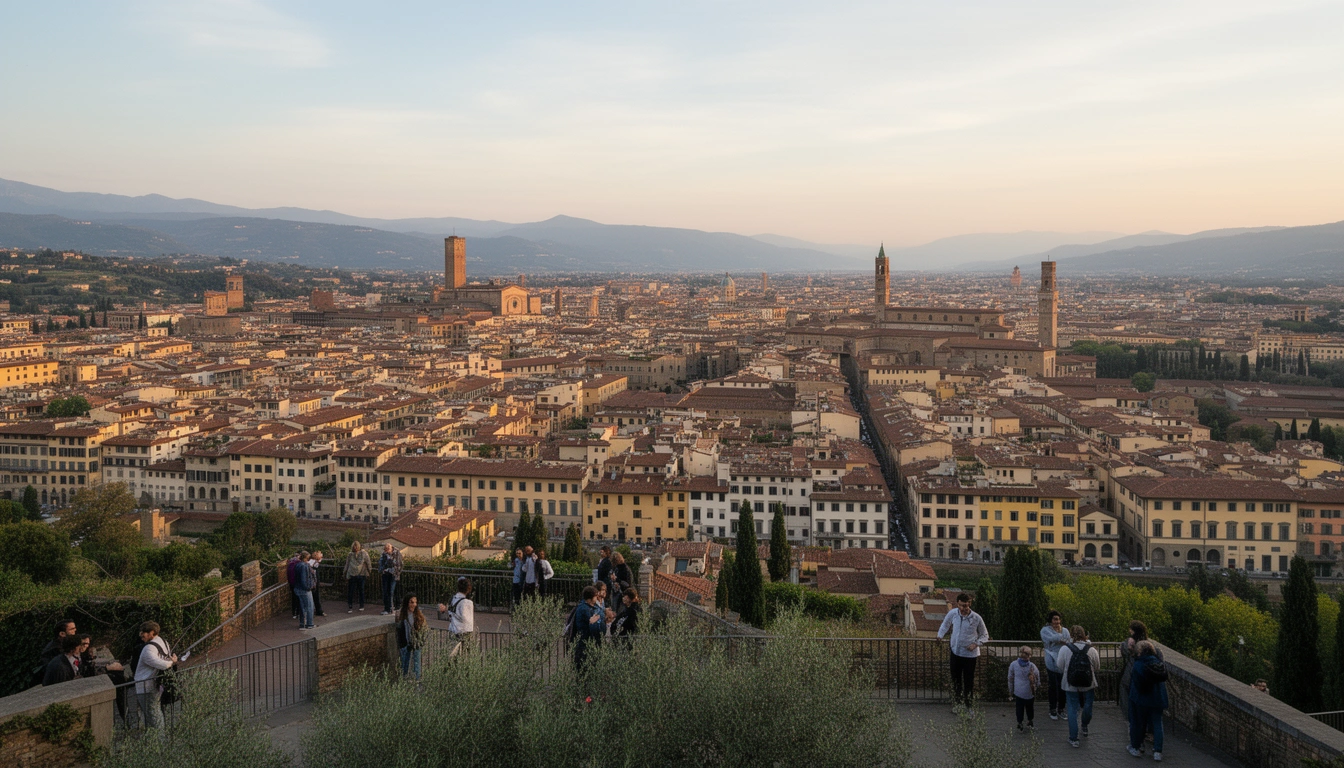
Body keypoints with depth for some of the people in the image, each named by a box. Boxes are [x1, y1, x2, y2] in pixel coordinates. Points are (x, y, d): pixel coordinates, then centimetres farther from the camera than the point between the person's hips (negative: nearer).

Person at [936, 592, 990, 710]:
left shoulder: (976, 618, -14)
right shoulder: (953, 614, -7)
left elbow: (985, 635, -2)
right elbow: (945, 625, 14)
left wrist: (976, 644, -16)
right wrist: (940, 635, 2)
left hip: (970, 654, -3)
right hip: (955, 652, 3)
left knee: (968, 682, 4)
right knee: (956, 679, 15)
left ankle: (968, 705, 19)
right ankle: (957, 703, 32)